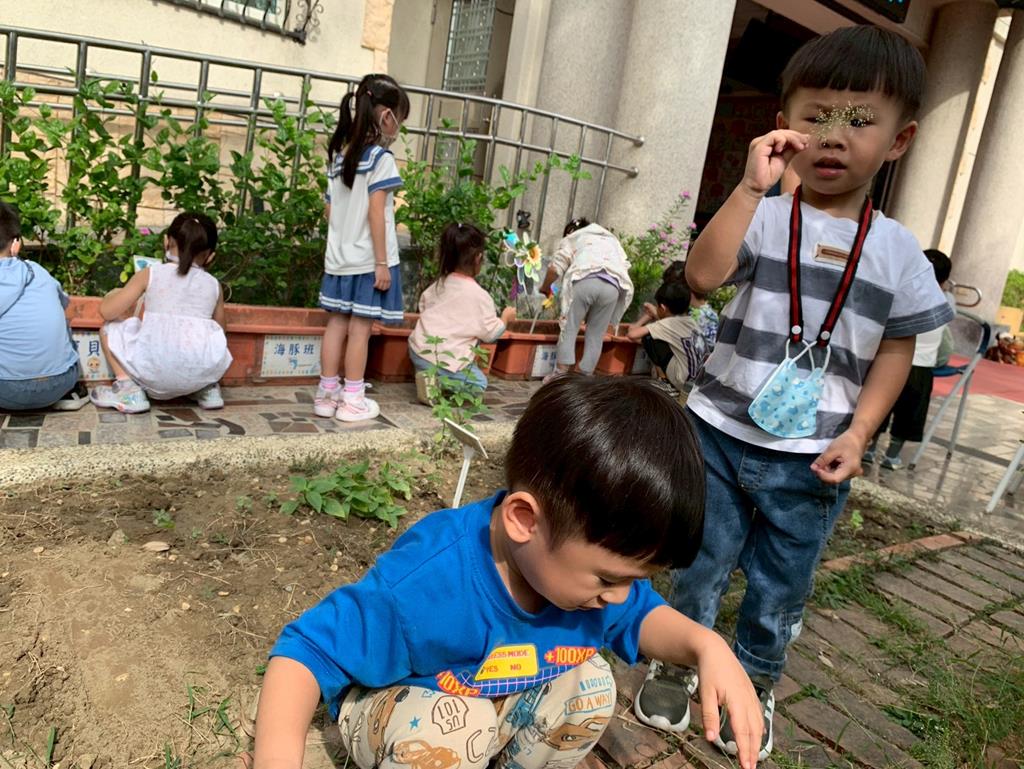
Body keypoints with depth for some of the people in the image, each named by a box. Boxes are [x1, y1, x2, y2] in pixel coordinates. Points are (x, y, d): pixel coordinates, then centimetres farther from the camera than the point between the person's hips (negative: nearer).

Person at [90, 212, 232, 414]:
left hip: (154, 373, -3)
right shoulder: (214, 285, 12)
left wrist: (112, 294, 25)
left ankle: (129, 390, 8)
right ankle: (208, 389, 19)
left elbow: (107, 311, 3)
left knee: (110, 328, 19)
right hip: (202, 375, 3)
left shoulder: (149, 274, 6)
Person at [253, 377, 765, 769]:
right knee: (450, 725, -35)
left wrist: (706, 646, -24)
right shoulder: (426, 580, -40)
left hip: (503, 705, 6)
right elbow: (306, 651, -32)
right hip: (397, 707, -5)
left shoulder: (587, 554, -20)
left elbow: (639, 615, -2)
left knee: (591, 685, -13)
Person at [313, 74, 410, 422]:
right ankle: (352, 400, 7)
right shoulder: (380, 157, -12)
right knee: (360, 327, 0)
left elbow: (330, 208, 13)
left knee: (338, 322, 12)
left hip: (339, 257, 7)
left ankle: (327, 393, 18)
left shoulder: (338, 154, 11)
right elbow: (375, 213, -16)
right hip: (368, 259, -7)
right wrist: (382, 262, -14)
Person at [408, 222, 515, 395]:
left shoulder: (438, 284, 5)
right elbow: (490, 332, -4)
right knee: (479, 382, 14)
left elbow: (422, 306, 17)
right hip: (444, 361, -6)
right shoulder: (479, 296, -12)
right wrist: (505, 318, 13)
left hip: (418, 350, 6)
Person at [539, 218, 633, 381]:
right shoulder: (611, 239, 41)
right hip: (613, 286, 3)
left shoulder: (571, 238, 29)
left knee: (569, 328, 6)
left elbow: (555, 268, 14)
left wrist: (545, 287, 33)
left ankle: (561, 373, 1)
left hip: (585, 280, -3)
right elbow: (625, 267, 27)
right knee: (596, 335, 11)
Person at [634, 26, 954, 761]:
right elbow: (703, 274, -24)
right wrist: (752, 186, -28)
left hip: (811, 457, 2)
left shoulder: (898, 250, 0)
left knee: (781, 585, 17)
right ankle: (678, 661, 38)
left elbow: (896, 351, 5)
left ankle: (754, 683, 41)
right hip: (721, 434, -1)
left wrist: (857, 434, -5)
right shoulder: (763, 217, -7)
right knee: (700, 563, 15)